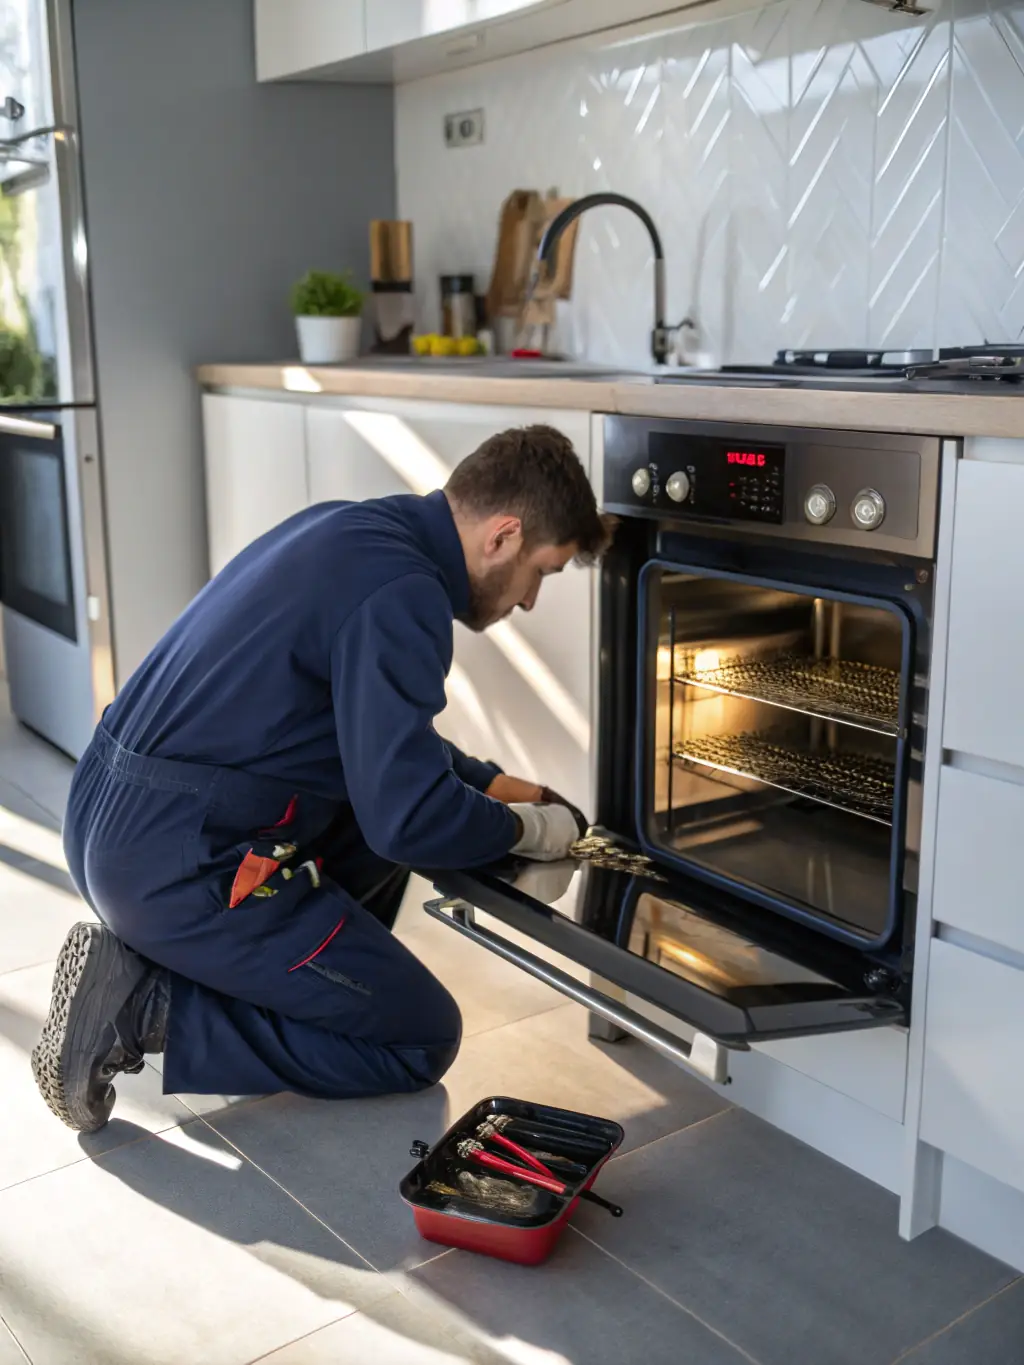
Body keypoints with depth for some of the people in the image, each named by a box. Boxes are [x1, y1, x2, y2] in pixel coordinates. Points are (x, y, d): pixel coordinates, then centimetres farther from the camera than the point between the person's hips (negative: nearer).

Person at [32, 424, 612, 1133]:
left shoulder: (352, 529, 11)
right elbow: (410, 818, -21)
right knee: (423, 1040, 2)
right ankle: (143, 1008, -4)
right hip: (178, 867, -10)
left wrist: (492, 782, 21)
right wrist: (528, 829, -2)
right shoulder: (402, 592, -19)